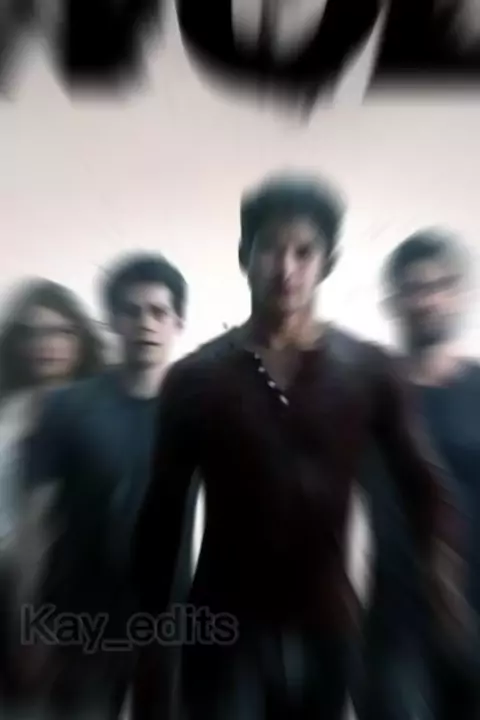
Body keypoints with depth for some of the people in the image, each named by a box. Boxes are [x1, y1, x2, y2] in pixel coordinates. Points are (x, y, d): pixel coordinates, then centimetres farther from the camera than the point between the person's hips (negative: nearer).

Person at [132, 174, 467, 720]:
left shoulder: (368, 371, -9)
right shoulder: (194, 377, -12)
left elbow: (425, 486, -3)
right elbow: (161, 515, -5)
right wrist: (152, 628, 1)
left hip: (326, 630, 3)